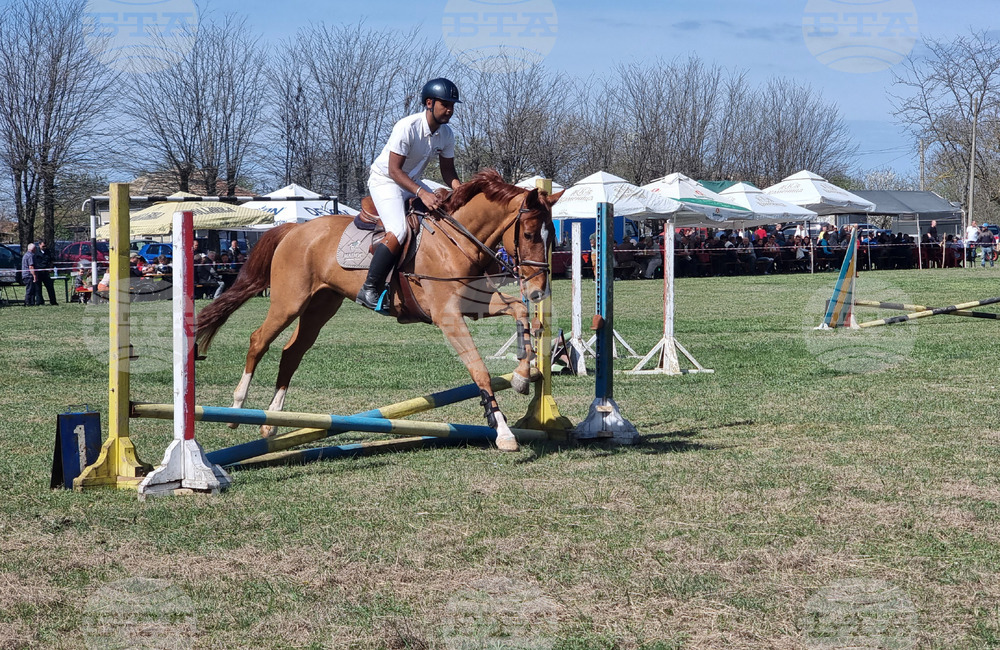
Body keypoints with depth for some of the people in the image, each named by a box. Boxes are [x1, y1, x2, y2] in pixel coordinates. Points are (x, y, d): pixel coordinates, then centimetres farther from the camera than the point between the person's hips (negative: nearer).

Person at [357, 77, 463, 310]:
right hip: (385, 180, -8)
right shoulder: (407, 127, -26)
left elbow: (448, 171, 5)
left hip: (411, 182, 8)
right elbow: (394, 170, -27)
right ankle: (369, 290, -23)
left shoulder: (446, 134, -4)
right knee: (398, 233, -29)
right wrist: (422, 193, -39)